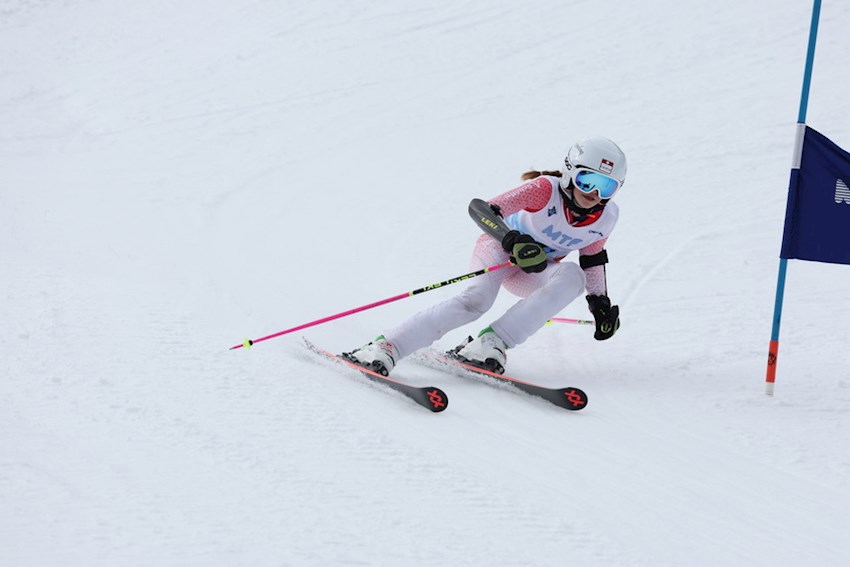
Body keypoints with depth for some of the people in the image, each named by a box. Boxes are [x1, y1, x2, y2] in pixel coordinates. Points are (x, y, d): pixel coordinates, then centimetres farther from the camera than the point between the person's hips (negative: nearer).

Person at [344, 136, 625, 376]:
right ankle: (385, 346, -38)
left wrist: (600, 303, 6)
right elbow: (484, 210, -36)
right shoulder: (546, 189, -27)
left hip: (533, 274, 5)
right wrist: (514, 240, -52)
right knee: (477, 299, -34)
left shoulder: (606, 217, -12)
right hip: (501, 246, -5)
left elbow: (593, 260, 9)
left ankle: (492, 342, -35)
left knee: (572, 276, -29)